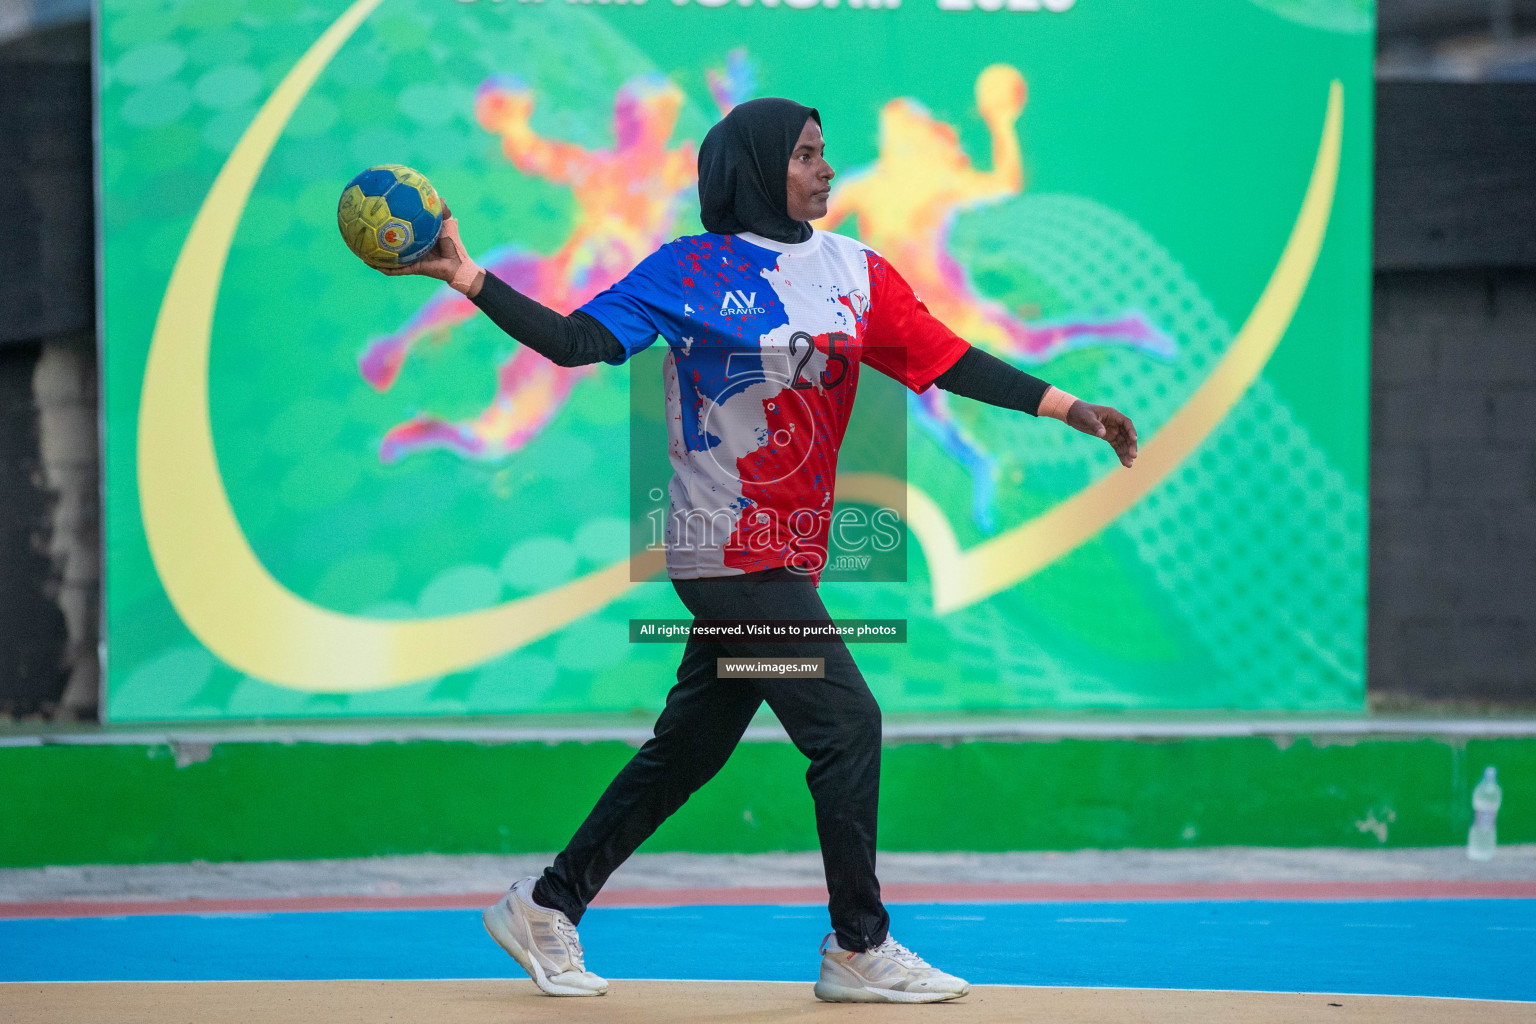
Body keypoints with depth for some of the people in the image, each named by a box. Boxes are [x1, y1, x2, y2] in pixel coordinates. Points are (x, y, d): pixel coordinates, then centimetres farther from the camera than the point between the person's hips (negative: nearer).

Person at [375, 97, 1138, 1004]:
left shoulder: (855, 270, 9)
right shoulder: (689, 271, -6)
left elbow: (950, 361, 6)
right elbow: (575, 341, -10)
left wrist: (1070, 409, -1)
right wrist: (466, 278, -20)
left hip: (790, 553, 6)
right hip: (732, 551, -6)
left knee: (691, 747, 11)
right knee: (847, 725, -8)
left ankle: (547, 908, 22)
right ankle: (859, 947, 5)